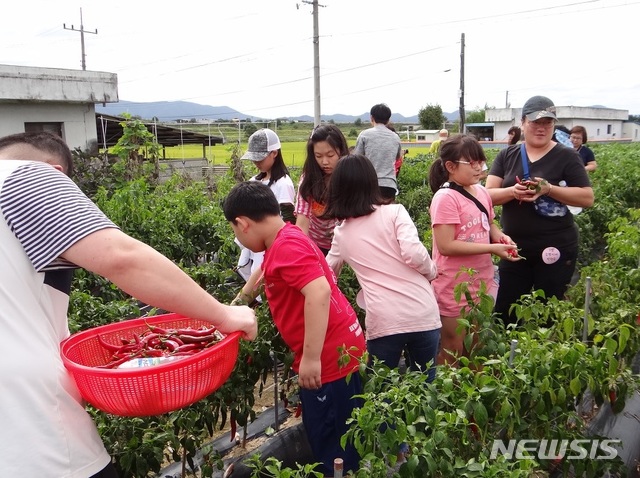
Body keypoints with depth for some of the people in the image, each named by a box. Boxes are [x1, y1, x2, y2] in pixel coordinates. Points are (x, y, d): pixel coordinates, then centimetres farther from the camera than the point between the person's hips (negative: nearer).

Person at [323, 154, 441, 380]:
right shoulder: (394, 212, 1)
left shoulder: (341, 232, 10)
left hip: (383, 322, 0)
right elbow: (414, 254, -13)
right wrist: (432, 271, 6)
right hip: (423, 315, 0)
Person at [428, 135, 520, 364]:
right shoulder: (445, 198, -19)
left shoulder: (482, 192, 4)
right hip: (454, 288, -7)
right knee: (452, 351, 8)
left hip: (482, 283, 7)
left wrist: (499, 236, -2)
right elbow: (446, 246, -24)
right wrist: (492, 248, -24)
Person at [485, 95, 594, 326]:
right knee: (504, 311, 8)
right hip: (514, 247, 3)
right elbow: (488, 194, -1)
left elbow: (588, 198, -6)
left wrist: (549, 189, -20)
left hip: (555, 248, -3)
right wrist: (512, 191, -22)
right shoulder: (506, 156, 5)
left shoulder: (566, 156, -3)